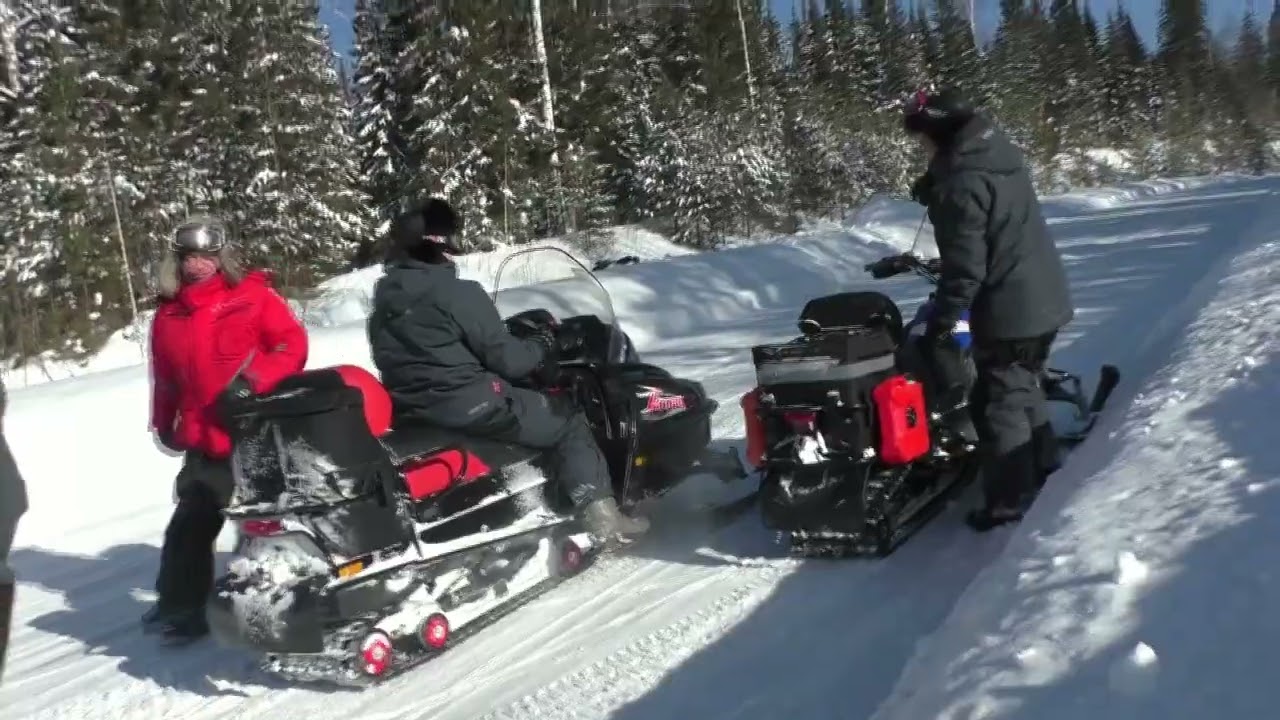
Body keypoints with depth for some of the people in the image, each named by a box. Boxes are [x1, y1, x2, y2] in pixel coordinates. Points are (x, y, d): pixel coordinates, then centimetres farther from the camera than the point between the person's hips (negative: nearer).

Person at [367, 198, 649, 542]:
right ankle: (603, 520, -5)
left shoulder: (383, 297, 7)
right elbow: (505, 359, -15)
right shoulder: (459, 294, -17)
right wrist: (547, 346, 3)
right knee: (569, 427, 2)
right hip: (469, 405, -8)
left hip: (407, 408, 9)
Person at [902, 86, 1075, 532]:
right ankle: (1042, 467, 38)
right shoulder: (1001, 154, 8)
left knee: (999, 403, 1)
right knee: (1023, 388, 24)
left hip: (1008, 310, -10)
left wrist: (943, 318, -14)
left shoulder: (962, 182, -22)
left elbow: (965, 264, -22)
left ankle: (1009, 501, 9)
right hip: (1046, 298, 10)